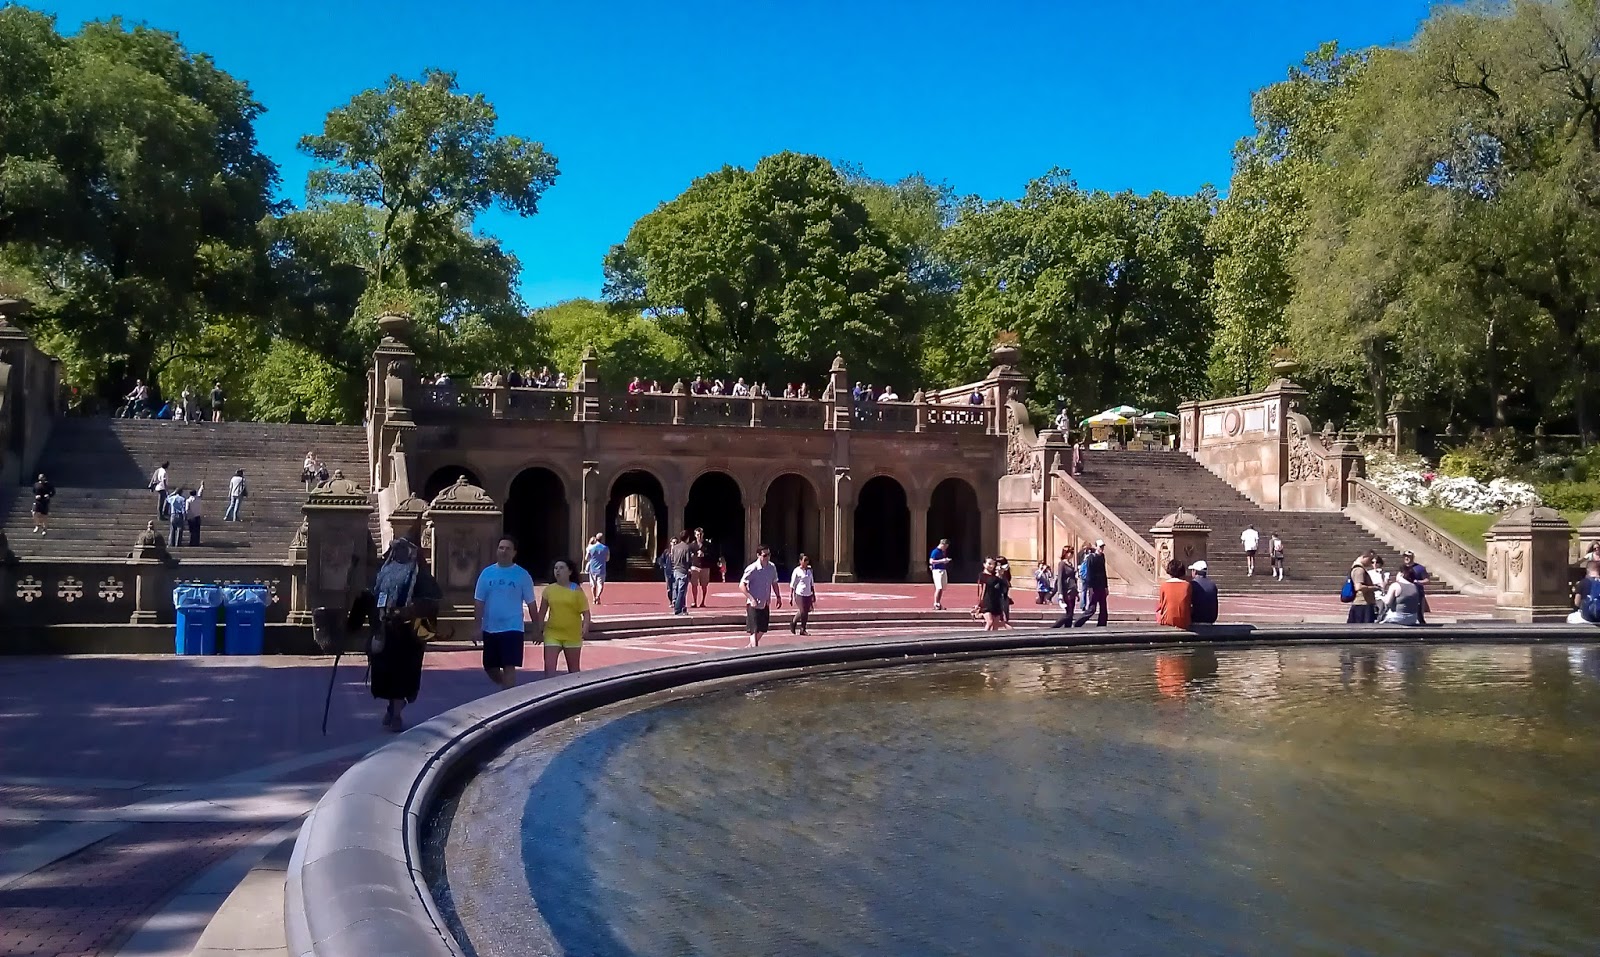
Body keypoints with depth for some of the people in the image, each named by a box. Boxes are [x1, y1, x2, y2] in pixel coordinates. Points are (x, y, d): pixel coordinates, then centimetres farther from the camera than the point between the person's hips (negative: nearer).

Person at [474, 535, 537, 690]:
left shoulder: (522, 575, -2)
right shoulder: (487, 573, 4)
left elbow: (531, 603, 2)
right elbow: (479, 602, 5)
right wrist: (478, 626, -2)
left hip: (512, 628, -4)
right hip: (490, 629, 4)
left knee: (509, 667, -9)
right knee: (490, 668, 11)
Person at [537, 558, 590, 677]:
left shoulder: (576, 590, -5)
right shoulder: (549, 589, 3)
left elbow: (585, 611, -7)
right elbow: (542, 613, 10)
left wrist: (585, 627, -22)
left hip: (572, 635, -2)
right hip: (552, 633, 2)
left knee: (573, 669, 12)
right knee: (549, 668, -8)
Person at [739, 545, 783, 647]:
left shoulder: (772, 567, 1)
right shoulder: (752, 569, -18)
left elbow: (774, 583, 18)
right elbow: (742, 585, -17)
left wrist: (778, 596, 12)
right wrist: (751, 598, -27)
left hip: (765, 604, 7)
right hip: (753, 604, -7)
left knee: (762, 630, 15)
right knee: (754, 630, -11)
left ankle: (750, 647, 35)